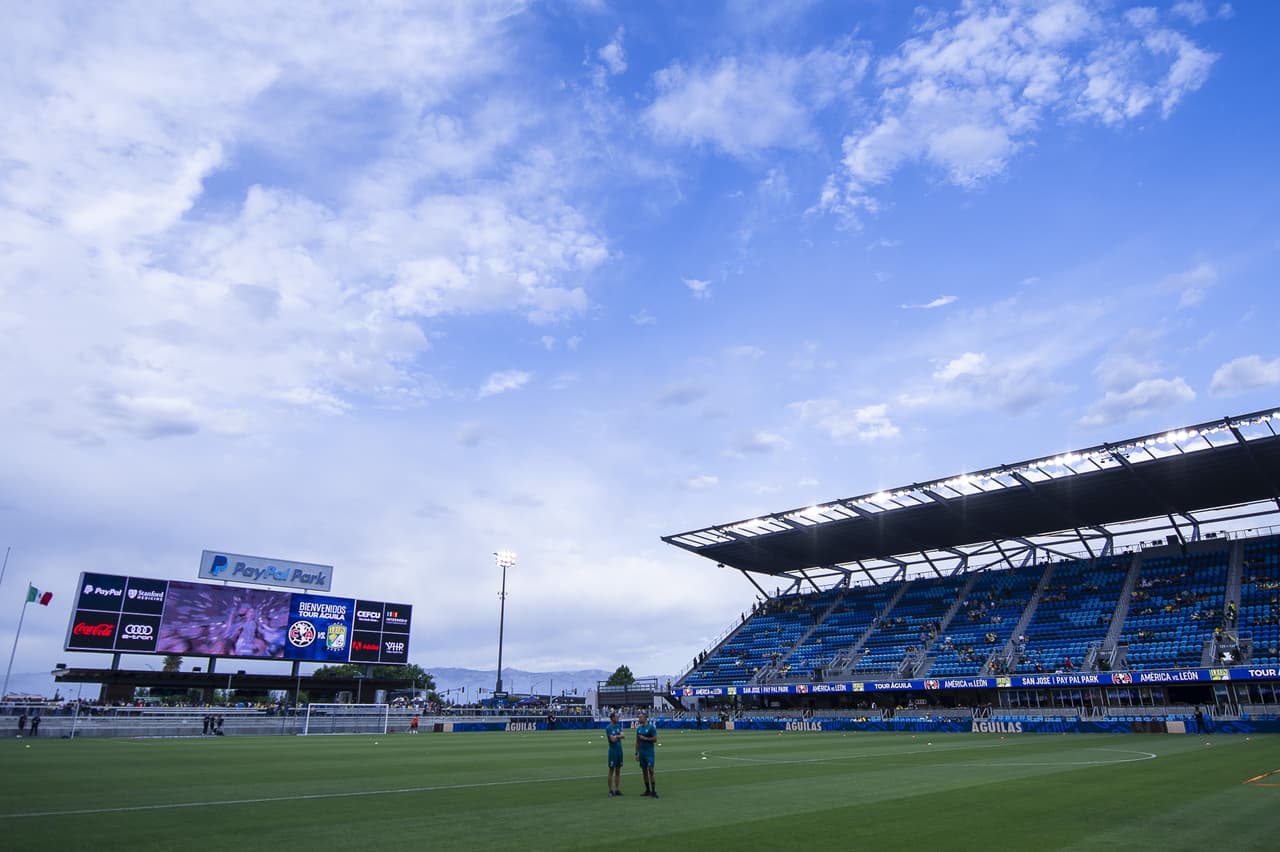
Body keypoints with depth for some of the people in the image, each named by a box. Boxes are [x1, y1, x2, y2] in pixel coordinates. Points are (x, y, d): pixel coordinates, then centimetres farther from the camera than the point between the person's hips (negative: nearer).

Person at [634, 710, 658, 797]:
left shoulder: (651, 727, -7)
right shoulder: (638, 728, 10)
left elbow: (655, 739, -11)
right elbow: (637, 742, 13)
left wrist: (645, 738, -13)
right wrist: (637, 753, 9)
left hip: (649, 752, -6)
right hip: (642, 753, 6)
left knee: (650, 770, -11)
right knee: (644, 771, 8)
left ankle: (653, 790, -7)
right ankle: (647, 790, 16)